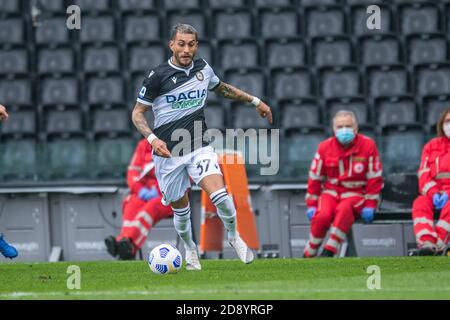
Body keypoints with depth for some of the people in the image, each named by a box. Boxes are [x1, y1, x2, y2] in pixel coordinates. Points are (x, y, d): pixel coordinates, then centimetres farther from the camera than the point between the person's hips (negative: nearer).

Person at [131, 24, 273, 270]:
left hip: (199, 147, 2)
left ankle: (233, 236, 7)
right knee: (180, 208, 8)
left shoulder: (203, 68, 4)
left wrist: (255, 101, 27)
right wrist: (152, 139, -21)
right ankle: (190, 249, 35)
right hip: (168, 152, -2)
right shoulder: (158, 76, -10)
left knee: (220, 196, -19)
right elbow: (138, 113, -4)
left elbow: (222, 89, 26)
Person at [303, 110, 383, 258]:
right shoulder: (325, 147, 2)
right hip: (331, 191, 2)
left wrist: (370, 205, -7)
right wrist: (311, 205, 3)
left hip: (356, 193, -2)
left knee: (344, 209, -37)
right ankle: (309, 254, -13)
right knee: (322, 215, -30)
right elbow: (315, 178, 8)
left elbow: (375, 178, -1)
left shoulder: (368, 146, -3)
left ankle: (329, 252, -36)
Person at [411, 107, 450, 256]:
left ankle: (437, 246, -46)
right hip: (434, 193, 3)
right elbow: (424, 175, 7)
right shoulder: (432, 146, 16)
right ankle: (427, 244, -46)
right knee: (420, 204, -28)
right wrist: (434, 194, -13)